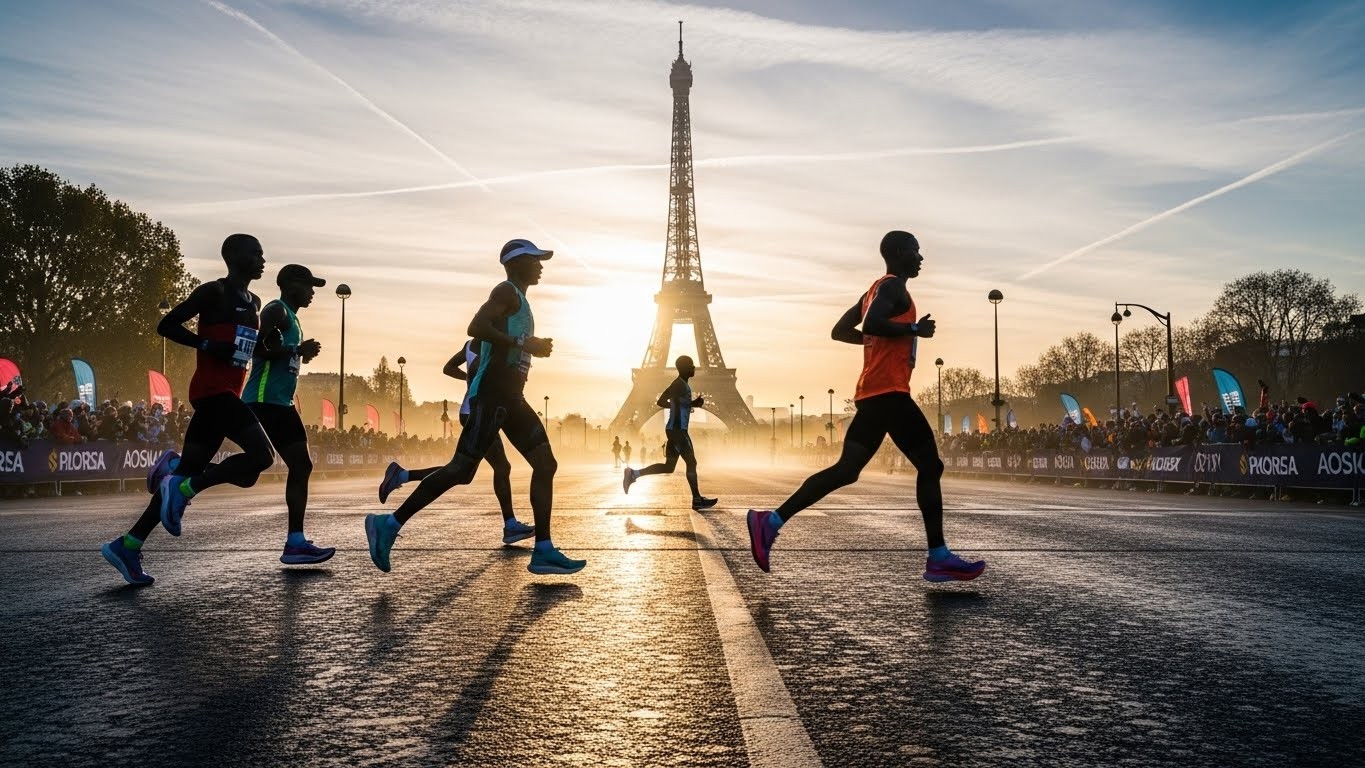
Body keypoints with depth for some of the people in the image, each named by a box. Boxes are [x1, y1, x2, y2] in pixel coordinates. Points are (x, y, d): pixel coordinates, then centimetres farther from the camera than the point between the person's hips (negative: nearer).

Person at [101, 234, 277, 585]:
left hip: (226, 394, 9)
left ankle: (127, 546, 13)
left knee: (187, 477, 7)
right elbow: (166, 325, -8)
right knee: (261, 455, -22)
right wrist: (209, 345, -18)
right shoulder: (214, 292, -6)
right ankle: (183, 487, -13)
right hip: (213, 391, -9)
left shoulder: (253, 302, 20)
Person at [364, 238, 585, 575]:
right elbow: (477, 327, -22)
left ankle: (543, 551, 2)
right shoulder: (507, 291, -5)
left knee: (545, 464, 2)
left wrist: (534, 347, 20)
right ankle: (389, 524, -5)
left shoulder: (518, 299, 24)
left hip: (510, 397, 10)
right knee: (462, 468, -13)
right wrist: (522, 343, -21)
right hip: (491, 393, -10)